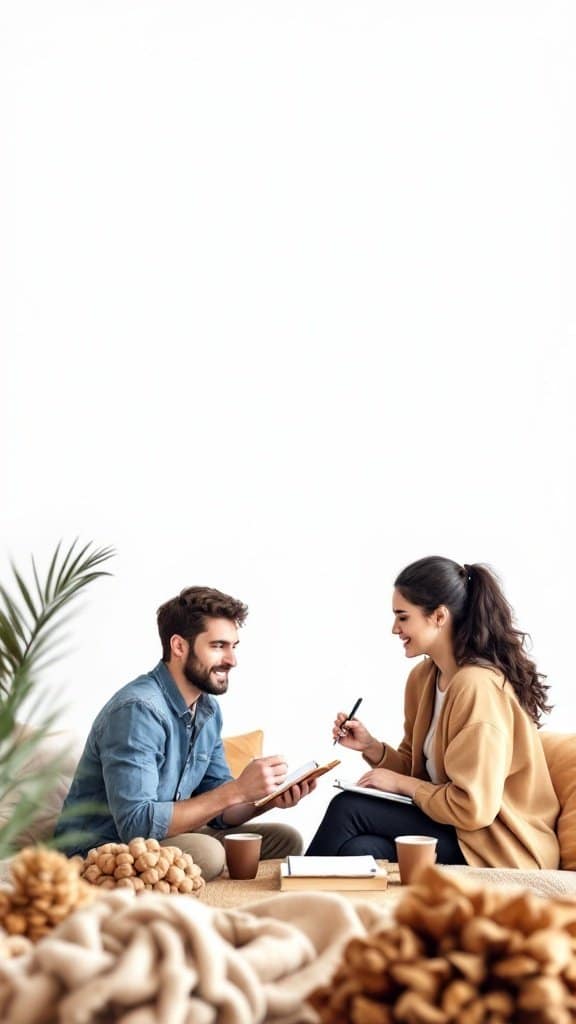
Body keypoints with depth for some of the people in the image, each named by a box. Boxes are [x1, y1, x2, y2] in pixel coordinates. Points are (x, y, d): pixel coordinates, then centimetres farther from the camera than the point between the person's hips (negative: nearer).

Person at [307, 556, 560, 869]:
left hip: (498, 848, -7)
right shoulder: (423, 677, 6)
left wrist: (402, 784, -11)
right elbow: (417, 767, 14)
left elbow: (473, 807, -22)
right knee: (361, 849, -21)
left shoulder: (478, 686, -22)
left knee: (347, 809, -15)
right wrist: (371, 748, -3)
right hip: (457, 825, 7)